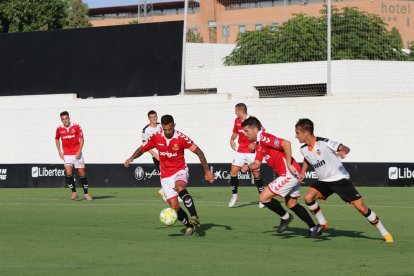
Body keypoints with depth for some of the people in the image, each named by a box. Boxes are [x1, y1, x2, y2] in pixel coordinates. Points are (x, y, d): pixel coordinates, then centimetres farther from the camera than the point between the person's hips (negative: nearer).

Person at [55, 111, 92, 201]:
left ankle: (86, 193, 14)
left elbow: (81, 139, -4)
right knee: (68, 173, -17)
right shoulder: (59, 129, 0)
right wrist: (59, 151, 8)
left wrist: (79, 151, -14)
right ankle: (74, 192, -6)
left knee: (82, 173, 1)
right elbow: (57, 139, 17)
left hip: (77, 154, -1)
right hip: (67, 155, 1)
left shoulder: (76, 126, -6)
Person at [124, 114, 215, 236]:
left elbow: (198, 152, -9)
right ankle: (190, 226, 19)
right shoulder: (156, 137, -6)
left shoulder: (181, 138, -15)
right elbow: (142, 149, 6)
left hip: (180, 171, -3)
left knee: (180, 187, -38)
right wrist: (132, 158, -14)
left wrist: (207, 171, -11)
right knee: (174, 207, -3)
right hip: (166, 175, 3)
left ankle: (194, 217, -37)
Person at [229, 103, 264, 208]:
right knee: (233, 172, -6)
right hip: (240, 151, 5)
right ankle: (234, 195, 8)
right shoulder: (237, 121, 8)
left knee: (256, 174, -2)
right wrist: (232, 141, 14)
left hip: (252, 152, -5)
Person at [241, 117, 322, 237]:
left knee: (264, 197, -8)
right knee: (291, 204, 19)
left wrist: (289, 164, -24)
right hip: (290, 174, 11)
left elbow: (286, 143, -27)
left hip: (289, 174, -11)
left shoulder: (264, 138, -16)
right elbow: (257, 163, 16)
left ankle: (285, 217, 9)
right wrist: (248, 166, -5)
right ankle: (314, 228, 23)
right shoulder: (258, 144, 15)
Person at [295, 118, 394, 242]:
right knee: (308, 197, -20)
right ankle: (322, 224, 1)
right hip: (324, 181, 6)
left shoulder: (323, 143, -21)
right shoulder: (303, 149, -1)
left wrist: (343, 151, -47)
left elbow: (345, 148, -25)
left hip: (340, 179, -6)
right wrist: (303, 172, 11)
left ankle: (384, 233, 1)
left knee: (361, 206, -11)